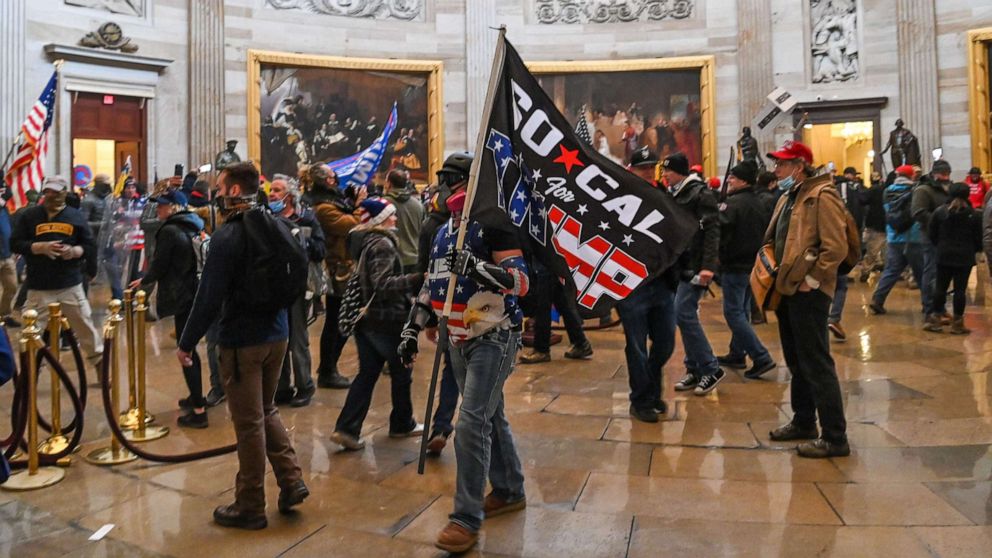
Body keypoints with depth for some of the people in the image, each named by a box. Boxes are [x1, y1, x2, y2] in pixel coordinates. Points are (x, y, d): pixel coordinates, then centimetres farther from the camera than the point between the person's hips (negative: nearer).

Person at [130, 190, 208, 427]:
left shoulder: (169, 231, -13)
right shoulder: (193, 228, 11)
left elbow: (159, 266, -11)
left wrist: (144, 281, 9)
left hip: (182, 297, -8)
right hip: (197, 293, 8)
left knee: (186, 351, -3)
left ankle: (198, 410, -1)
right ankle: (196, 397, 33)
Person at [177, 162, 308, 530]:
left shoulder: (227, 236, -18)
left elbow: (209, 297, -19)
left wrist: (186, 343, -9)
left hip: (242, 341, -7)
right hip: (277, 334, 7)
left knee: (249, 423, 4)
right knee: (266, 411, 23)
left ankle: (250, 507, 17)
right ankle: (291, 481, 20)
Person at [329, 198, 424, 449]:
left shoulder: (361, 241, 10)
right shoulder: (382, 244, -18)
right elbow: (383, 284, -26)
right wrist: (416, 280, -32)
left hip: (364, 317, 8)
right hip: (387, 318, -8)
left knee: (367, 373, 10)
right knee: (402, 371, 10)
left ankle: (347, 428, 4)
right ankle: (402, 424, 24)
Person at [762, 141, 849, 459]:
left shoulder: (822, 196, -13)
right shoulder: (787, 198, 16)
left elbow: (836, 247, -20)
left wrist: (811, 280, -18)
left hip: (807, 293, -9)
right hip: (786, 290, 9)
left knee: (816, 365, -5)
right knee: (796, 362, 17)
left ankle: (835, 438, 3)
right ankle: (803, 423, 30)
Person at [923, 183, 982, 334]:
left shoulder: (940, 211, 0)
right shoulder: (974, 214, -3)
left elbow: (932, 234, 3)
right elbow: (978, 237, -1)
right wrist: (975, 250, 17)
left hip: (944, 255, 1)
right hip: (965, 257, -1)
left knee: (940, 287, 7)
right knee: (960, 289, 2)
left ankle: (935, 320, 9)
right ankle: (957, 323, 6)